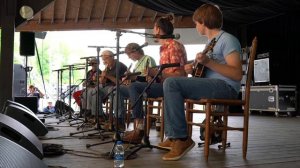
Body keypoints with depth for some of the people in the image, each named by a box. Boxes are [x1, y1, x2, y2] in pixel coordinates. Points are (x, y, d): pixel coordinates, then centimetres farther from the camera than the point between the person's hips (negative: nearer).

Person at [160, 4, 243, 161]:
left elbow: (237, 74, -19)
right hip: (211, 85, 10)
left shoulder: (227, 39, -9)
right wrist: (195, 69, 11)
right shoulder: (211, 42, 20)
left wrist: (208, 62, -26)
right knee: (170, 84, 12)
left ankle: (182, 139, -18)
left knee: (171, 83, -23)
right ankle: (173, 136, 6)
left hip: (226, 86, -10)